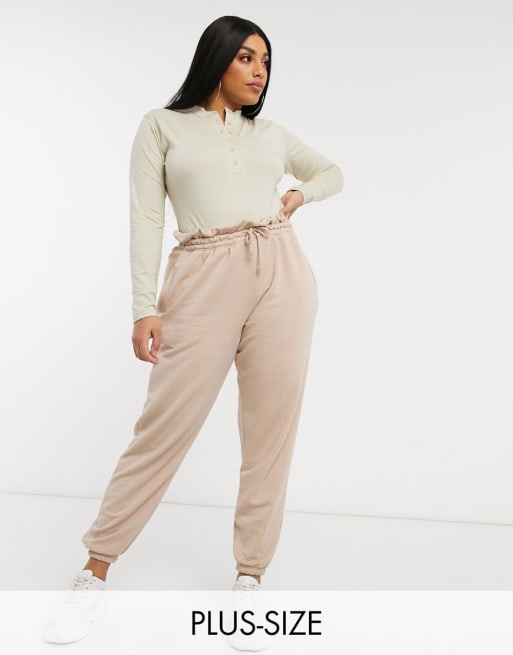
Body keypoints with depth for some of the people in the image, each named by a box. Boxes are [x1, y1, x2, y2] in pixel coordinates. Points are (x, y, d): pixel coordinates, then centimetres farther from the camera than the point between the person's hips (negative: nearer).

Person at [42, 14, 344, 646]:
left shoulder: (271, 133, 19)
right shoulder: (162, 125, 9)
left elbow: (333, 171, 33)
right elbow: (146, 219, 1)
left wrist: (302, 192, 11)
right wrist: (146, 307, -8)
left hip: (281, 275, 4)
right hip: (204, 283, -3)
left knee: (271, 431, 1)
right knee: (163, 427, -3)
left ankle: (250, 575, 14)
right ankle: (94, 574, 13)